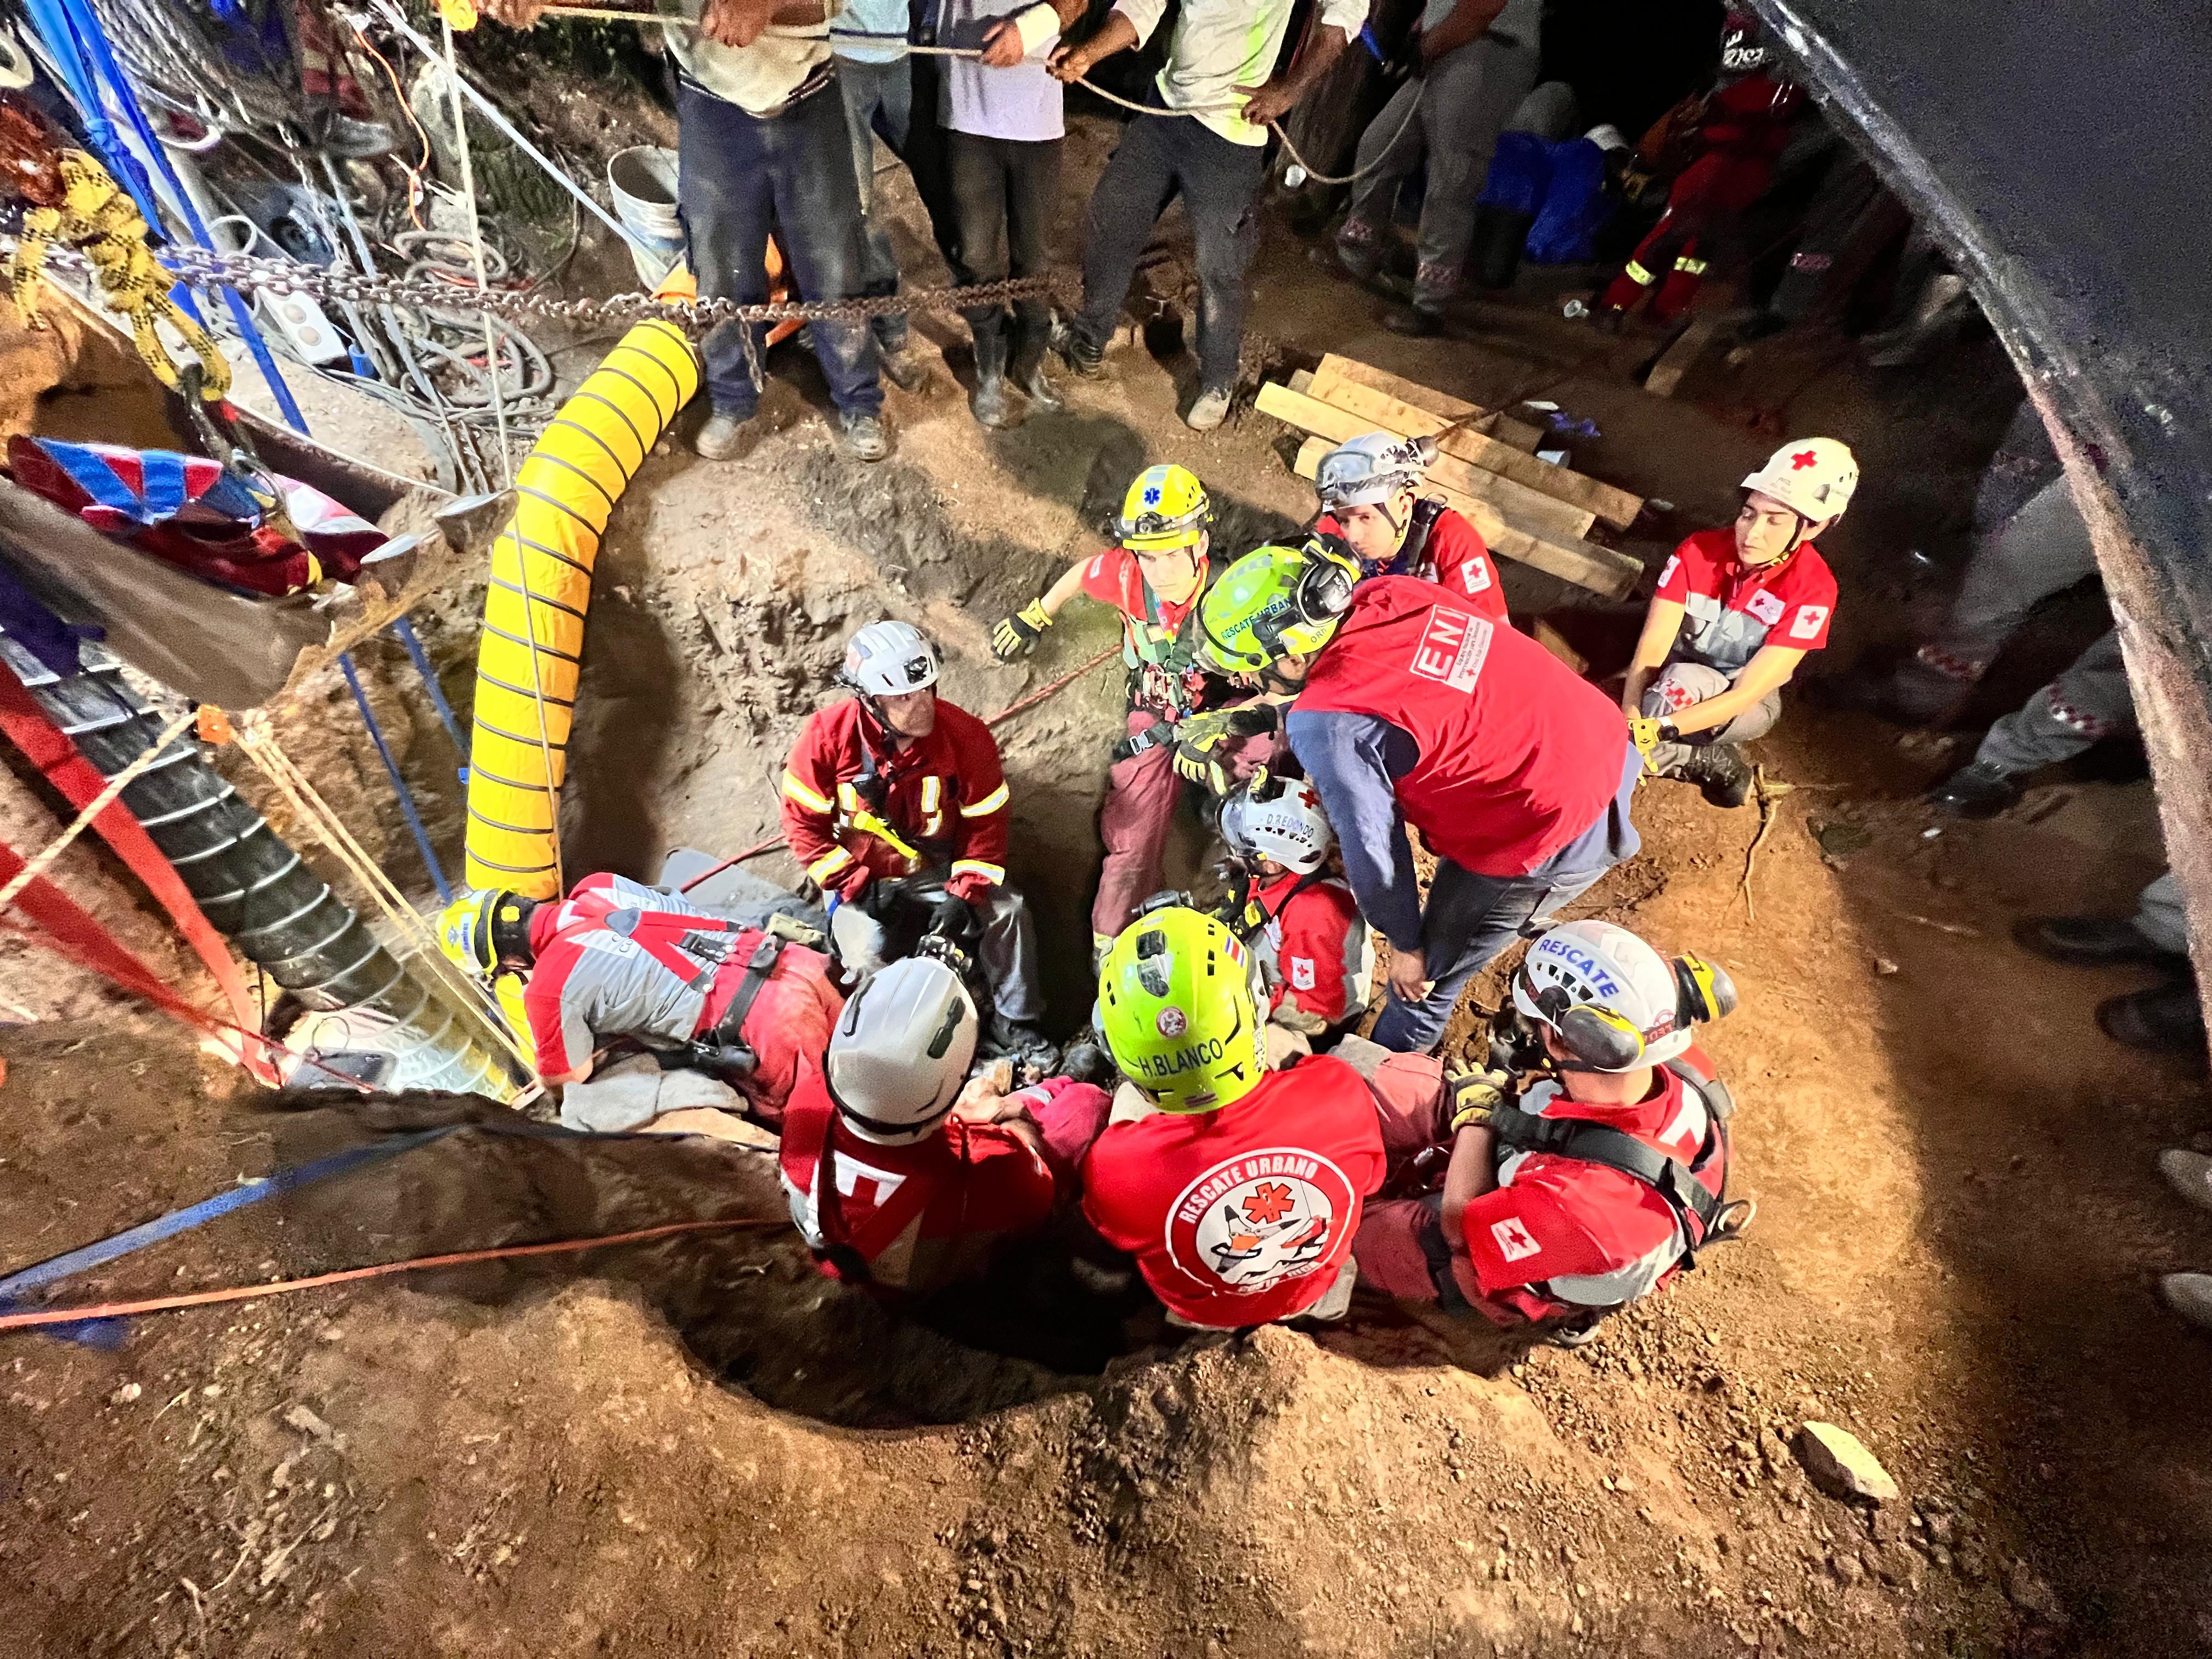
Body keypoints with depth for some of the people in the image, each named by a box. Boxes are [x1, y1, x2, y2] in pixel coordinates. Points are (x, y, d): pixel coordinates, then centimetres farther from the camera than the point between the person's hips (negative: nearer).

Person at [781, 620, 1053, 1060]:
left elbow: (986, 823, -8)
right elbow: (804, 821, -9)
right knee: (867, 957, -24)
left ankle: (1013, 1027, 0)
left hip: (940, 870, 1)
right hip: (863, 878, 0)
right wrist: (857, 886, -15)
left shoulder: (965, 734, -16)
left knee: (1009, 912, -19)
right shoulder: (827, 736, -17)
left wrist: (964, 893, -17)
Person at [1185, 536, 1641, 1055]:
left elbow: (1372, 842, -20)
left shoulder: (1326, 725, -28)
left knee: (1426, 976, 13)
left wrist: (1404, 943, -3)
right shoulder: (1388, 591, -7)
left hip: (1550, 840, -7)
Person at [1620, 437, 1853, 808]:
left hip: (1747, 707, -4)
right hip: (1682, 687, 4)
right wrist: (1628, 721, -42)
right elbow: (1651, 649, -23)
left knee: (1681, 683, -39)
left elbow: (1746, 693, -29)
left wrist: (1654, 730, -45)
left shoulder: (1812, 589, -23)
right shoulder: (1698, 552, -17)